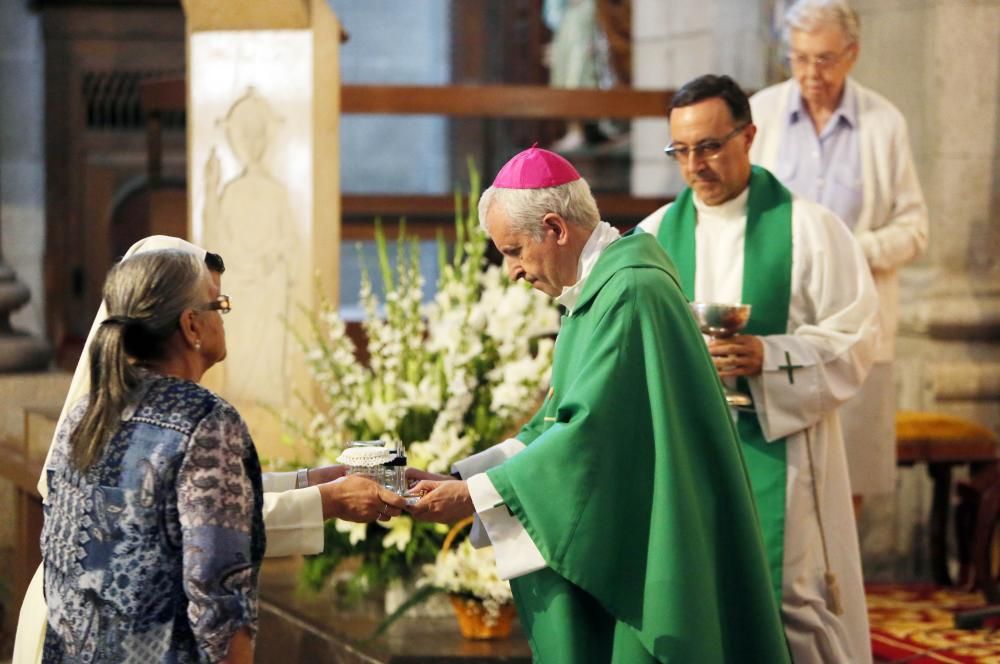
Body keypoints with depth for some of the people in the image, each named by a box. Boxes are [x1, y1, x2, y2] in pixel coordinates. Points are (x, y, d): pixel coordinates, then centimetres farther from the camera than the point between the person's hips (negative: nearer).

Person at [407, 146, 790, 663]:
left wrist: (473, 494, -19)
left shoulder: (629, 292, -18)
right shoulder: (598, 289, 13)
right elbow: (558, 424, 14)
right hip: (615, 549, 10)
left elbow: (589, 432, -23)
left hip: (640, 557, -10)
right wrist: (454, 477, 5)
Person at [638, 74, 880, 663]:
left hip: (778, 450, -4)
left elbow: (855, 338, -7)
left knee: (790, 598, -6)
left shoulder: (807, 228, -4)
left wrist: (767, 356, -21)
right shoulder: (657, 232, 8)